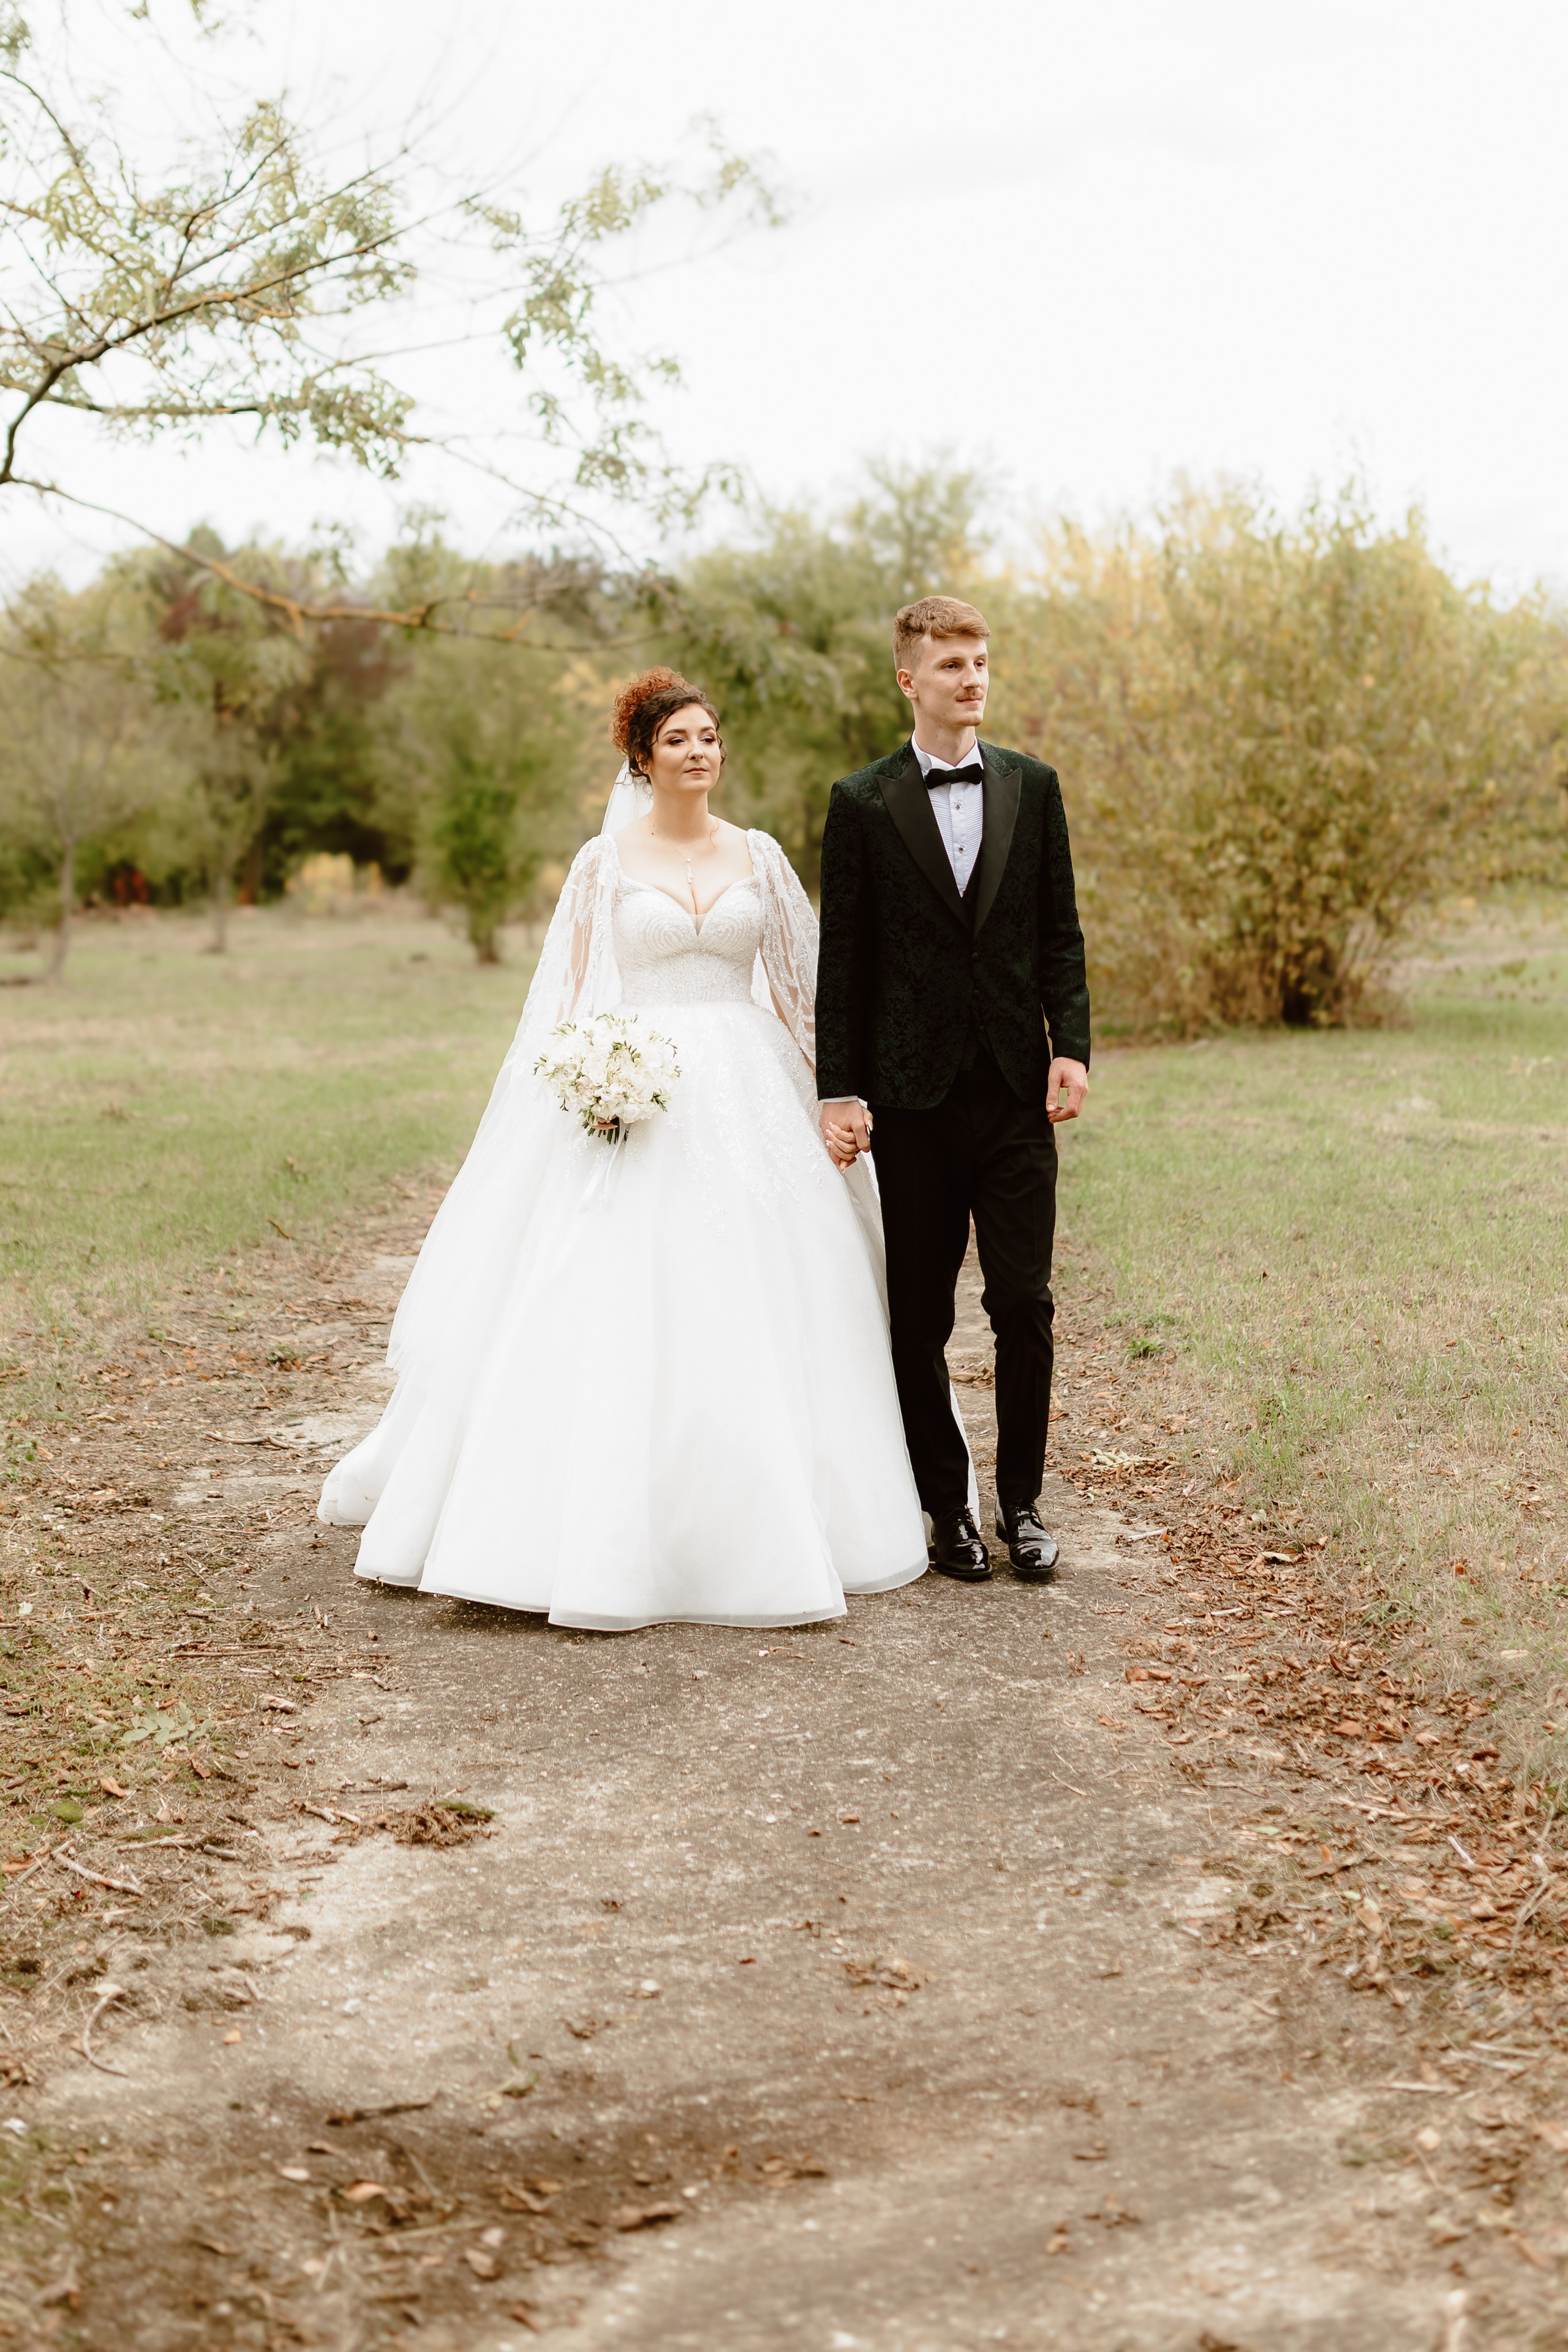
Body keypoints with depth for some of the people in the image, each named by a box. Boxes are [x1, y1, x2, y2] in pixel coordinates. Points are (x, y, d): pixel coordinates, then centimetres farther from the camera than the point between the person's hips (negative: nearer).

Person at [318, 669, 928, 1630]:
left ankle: (766, 1528, 15)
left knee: (755, 1315, 3)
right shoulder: (605, 862, 3)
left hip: (748, 1095, 3)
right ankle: (610, 1536, 0)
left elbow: (805, 981, 12)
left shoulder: (760, 857, 10)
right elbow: (572, 998, 2)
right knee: (620, 1315, -7)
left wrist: (838, 1091, 4)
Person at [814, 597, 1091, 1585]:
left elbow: (1060, 935, 9)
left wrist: (1072, 1047, -3)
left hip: (1019, 1091, 1)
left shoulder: (1033, 787, 8)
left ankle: (1023, 1501, 14)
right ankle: (947, 1504, 17)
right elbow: (843, 956, 1)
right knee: (921, 1313, 6)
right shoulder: (864, 802, 1)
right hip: (913, 1094, -1)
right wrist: (840, 1089, -4)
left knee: (1025, 1303, 0)